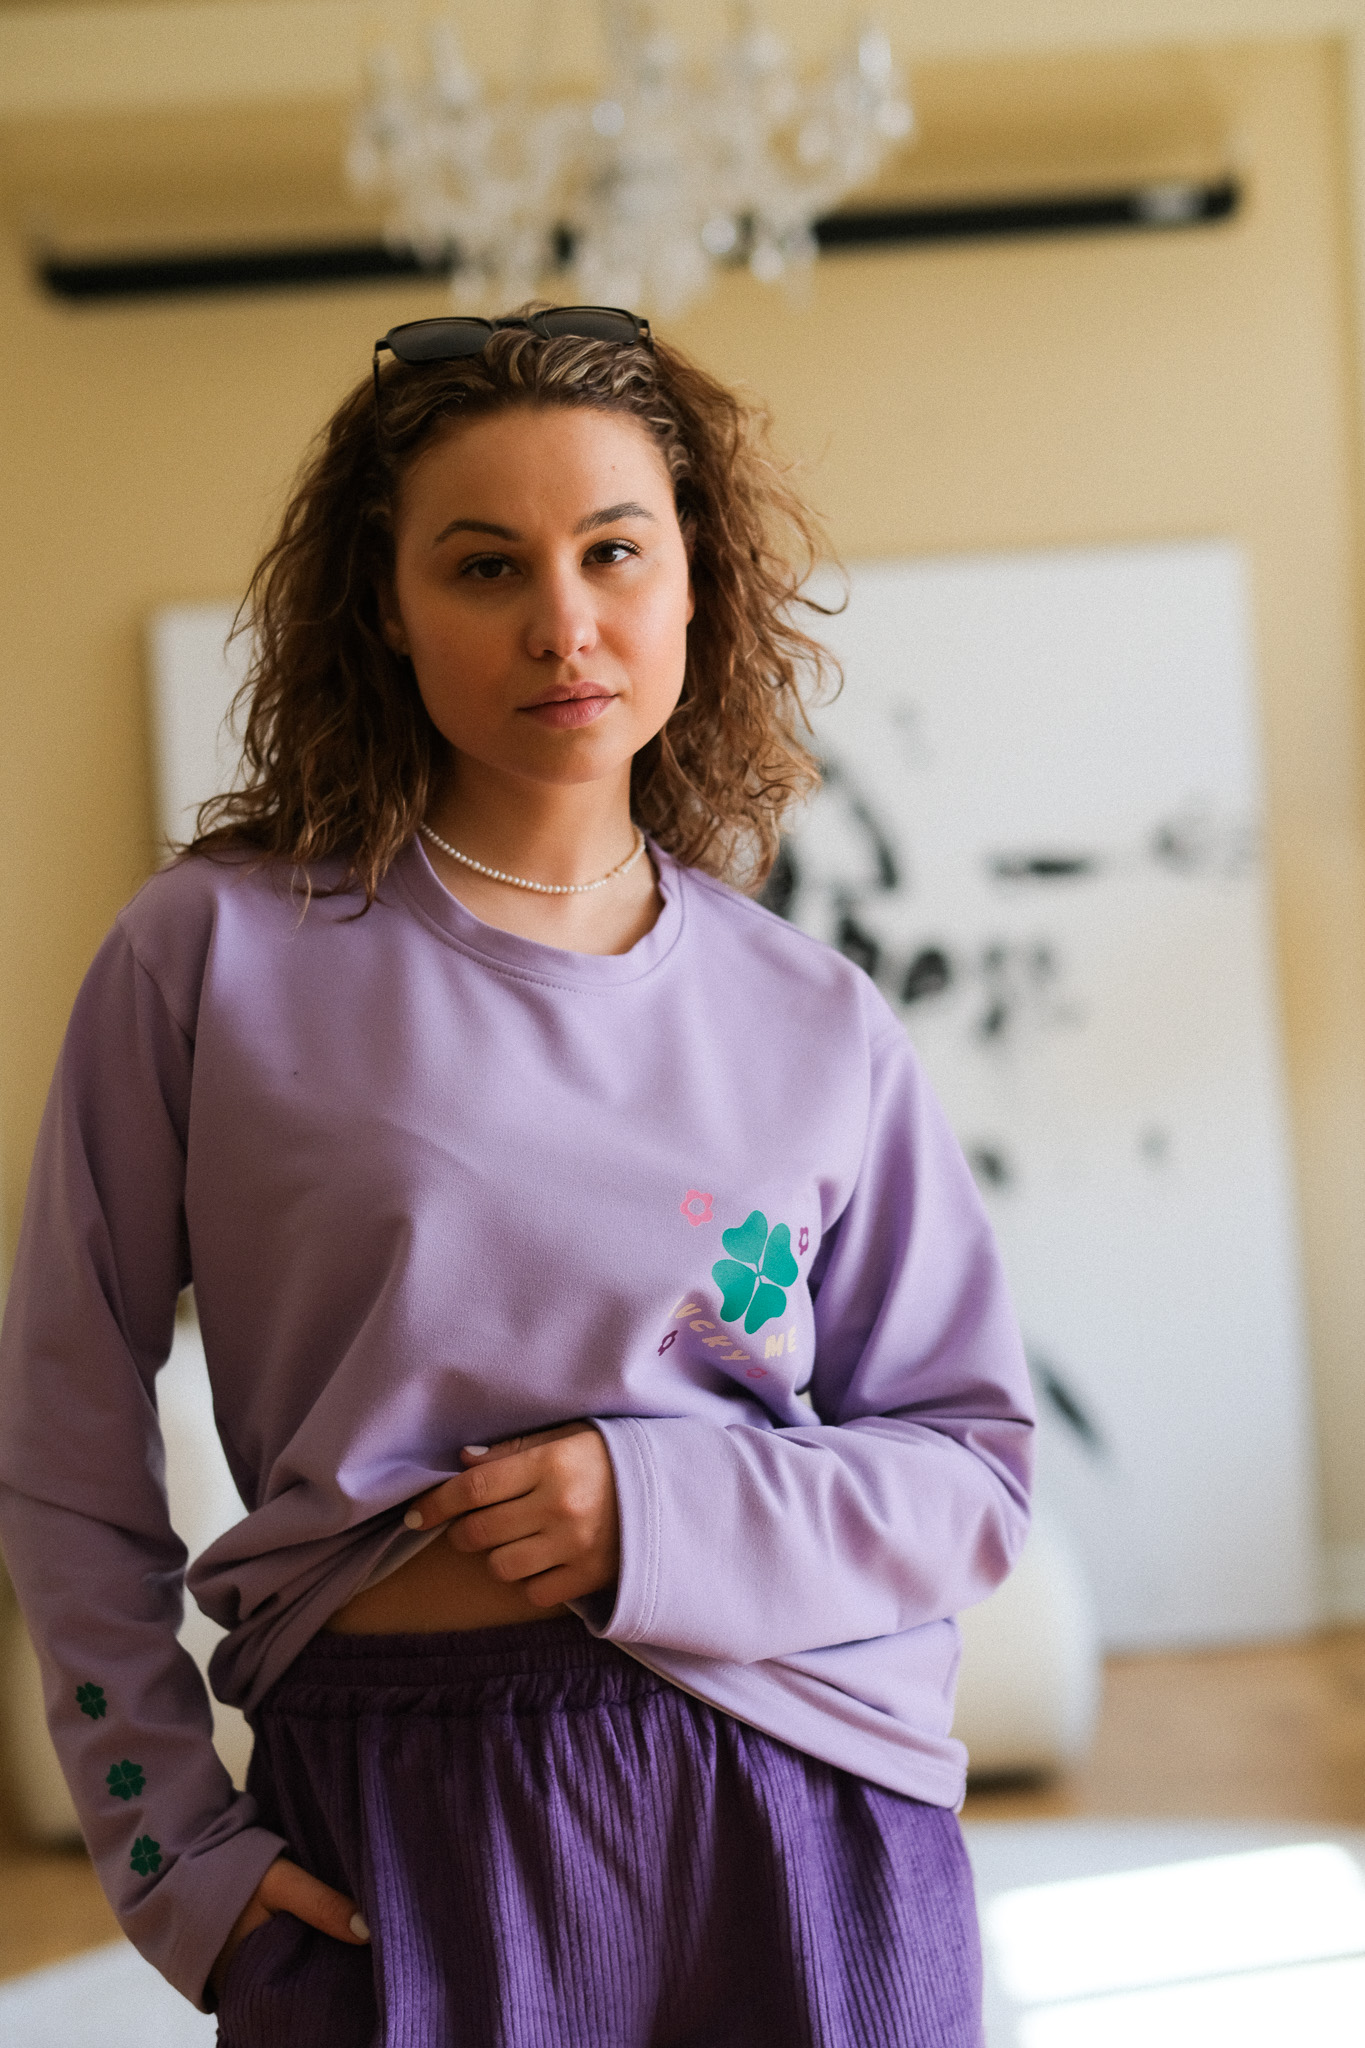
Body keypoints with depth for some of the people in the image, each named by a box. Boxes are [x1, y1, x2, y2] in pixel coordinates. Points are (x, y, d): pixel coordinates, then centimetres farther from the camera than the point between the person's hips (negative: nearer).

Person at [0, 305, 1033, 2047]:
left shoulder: (819, 1027, 3)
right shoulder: (216, 956, -2)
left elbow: (975, 1471, 6)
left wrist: (658, 1512, -11)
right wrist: (168, 1838, -1)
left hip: (799, 1818, 2)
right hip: (389, 1833, -1)